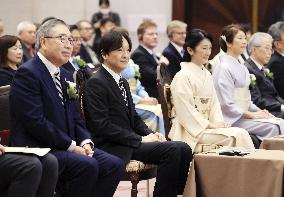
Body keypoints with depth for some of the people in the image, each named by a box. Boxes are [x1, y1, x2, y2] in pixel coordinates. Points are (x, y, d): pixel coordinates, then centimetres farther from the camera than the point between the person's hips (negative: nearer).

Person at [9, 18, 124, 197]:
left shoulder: (66, 76, 19)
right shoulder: (27, 73, -10)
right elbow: (35, 121, -18)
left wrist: (85, 142, -2)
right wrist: (71, 146, -17)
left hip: (69, 147, 9)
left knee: (115, 165, -10)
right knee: (88, 166, -30)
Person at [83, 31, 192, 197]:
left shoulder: (123, 82, 20)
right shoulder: (96, 82, -8)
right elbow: (102, 125, -16)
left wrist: (151, 134, 1)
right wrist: (141, 139, -15)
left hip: (130, 143, 9)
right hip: (111, 147, -9)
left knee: (182, 149, -12)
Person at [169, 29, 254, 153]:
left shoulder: (206, 75, 16)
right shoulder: (182, 76, -9)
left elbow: (214, 102, 15)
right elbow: (186, 110, -13)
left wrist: (218, 122, -3)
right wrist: (210, 124, -14)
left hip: (206, 126, 7)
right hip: (191, 131, -7)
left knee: (241, 133, -18)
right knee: (238, 135, -23)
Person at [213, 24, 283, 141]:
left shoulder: (242, 68, 17)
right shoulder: (224, 68, -11)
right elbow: (226, 104, -16)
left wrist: (258, 110, 4)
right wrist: (252, 114, -13)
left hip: (243, 115, 9)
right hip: (231, 119, -9)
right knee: (272, 127, -22)